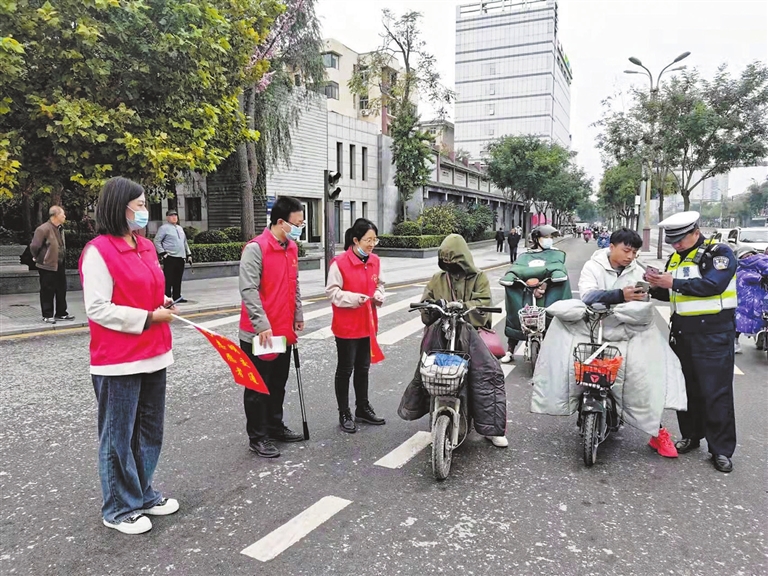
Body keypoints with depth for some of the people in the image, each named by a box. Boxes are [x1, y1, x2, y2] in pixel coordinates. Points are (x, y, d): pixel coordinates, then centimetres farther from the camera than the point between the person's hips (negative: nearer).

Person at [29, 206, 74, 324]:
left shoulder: (59, 229, 10)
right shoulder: (43, 229, -18)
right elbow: (34, 246, -18)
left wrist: (62, 258, 13)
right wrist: (38, 258, -4)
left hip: (60, 265, 8)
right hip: (47, 266, -8)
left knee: (61, 290, 13)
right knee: (47, 291, 1)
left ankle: (61, 313, 23)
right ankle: (47, 315, 11)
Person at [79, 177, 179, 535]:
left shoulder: (147, 247, 10)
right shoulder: (98, 251, -14)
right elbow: (98, 310, -18)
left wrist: (162, 303, 3)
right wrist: (148, 317, -17)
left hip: (154, 355, 8)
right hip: (118, 361, -8)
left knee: (150, 432, 18)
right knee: (119, 437, 7)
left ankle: (143, 494, 34)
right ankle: (119, 509, 23)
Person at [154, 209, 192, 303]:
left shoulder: (180, 228, 21)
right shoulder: (164, 228, -2)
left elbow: (185, 242, 25)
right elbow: (157, 241, -6)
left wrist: (189, 254, 20)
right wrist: (162, 253, -13)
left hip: (181, 257, 7)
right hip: (170, 257, -7)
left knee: (178, 279, 10)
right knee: (168, 279, -6)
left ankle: (177, 296, 17)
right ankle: (167, 297, -4)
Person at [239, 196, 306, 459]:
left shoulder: (292, 247, 9)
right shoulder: (256, 248, -16)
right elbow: (248, 290, -22)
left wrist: (298, 315, 17)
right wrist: (262, 325, -25)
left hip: (284, 331, 8)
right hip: (259, 334, -8)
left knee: (278, 384, 19)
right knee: (258, 387, 5)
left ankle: (275, 426, 35)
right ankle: (257, 437, 17)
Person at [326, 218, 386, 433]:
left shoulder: (375, 261, 5)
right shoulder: (340, 263, -16)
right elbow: (332, 291, -14)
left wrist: (379, 295, -3)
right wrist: (353, 298, -27)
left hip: (367, 324, 7)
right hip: (346, 326, -6)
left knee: (363, 368, 18)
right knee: (345, 370, 6)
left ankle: (363, 408, 33)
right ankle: (344, 414, 19)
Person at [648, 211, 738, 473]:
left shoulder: (719, 253, -7)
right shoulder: (675, 258, 13)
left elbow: (712, 285, -23)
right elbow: (669, 295, 18)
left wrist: (673, 283, -20)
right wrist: (657, 286, -4)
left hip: (713, 333, -7)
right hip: (682, 331, 7)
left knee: (716, 392, -3)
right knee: (687, 388, 13)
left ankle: (722, 449, 7)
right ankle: (691, 435, 27)